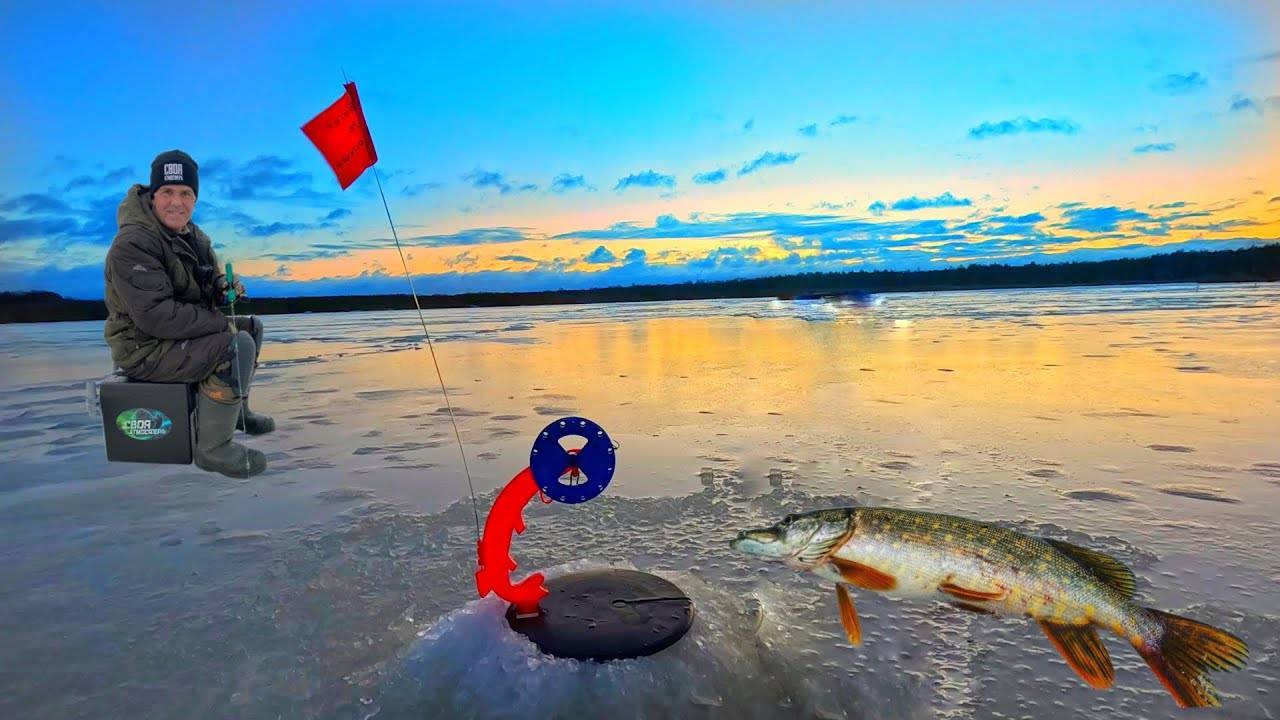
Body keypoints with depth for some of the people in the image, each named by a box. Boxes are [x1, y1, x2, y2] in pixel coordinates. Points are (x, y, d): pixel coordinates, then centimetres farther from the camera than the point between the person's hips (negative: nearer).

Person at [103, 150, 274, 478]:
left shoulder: (191, 234, 7)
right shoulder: (133, 244, -23)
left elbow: (208, 279, 20)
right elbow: (156, 316, -31)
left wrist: (223, 286, -5)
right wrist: (222, 324, -25)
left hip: (183, 331, 10)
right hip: (145, 349, -10)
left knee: (252, 326, 16)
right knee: (237, 346, -27)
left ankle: (236, 411, 28)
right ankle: (212, 448, -18)